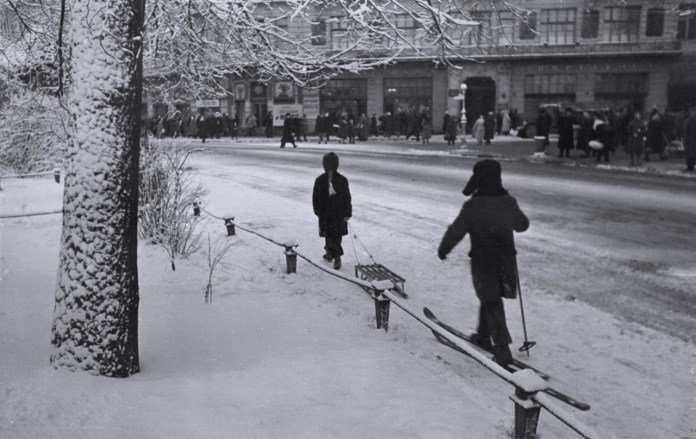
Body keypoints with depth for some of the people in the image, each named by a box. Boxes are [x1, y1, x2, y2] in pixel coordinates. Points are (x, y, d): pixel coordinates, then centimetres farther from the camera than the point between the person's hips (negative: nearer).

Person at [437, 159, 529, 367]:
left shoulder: (473, 206, -16)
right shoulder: (509, 202, 0)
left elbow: (456, 231, -9)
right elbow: (523, 225, 16)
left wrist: (443, 249, 7)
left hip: (483, 260, -5)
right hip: (507, 258, 5)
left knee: (491, 303, 0)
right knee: (490, 298, 21)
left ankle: (503, 348, -8)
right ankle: (484, 336, 36)